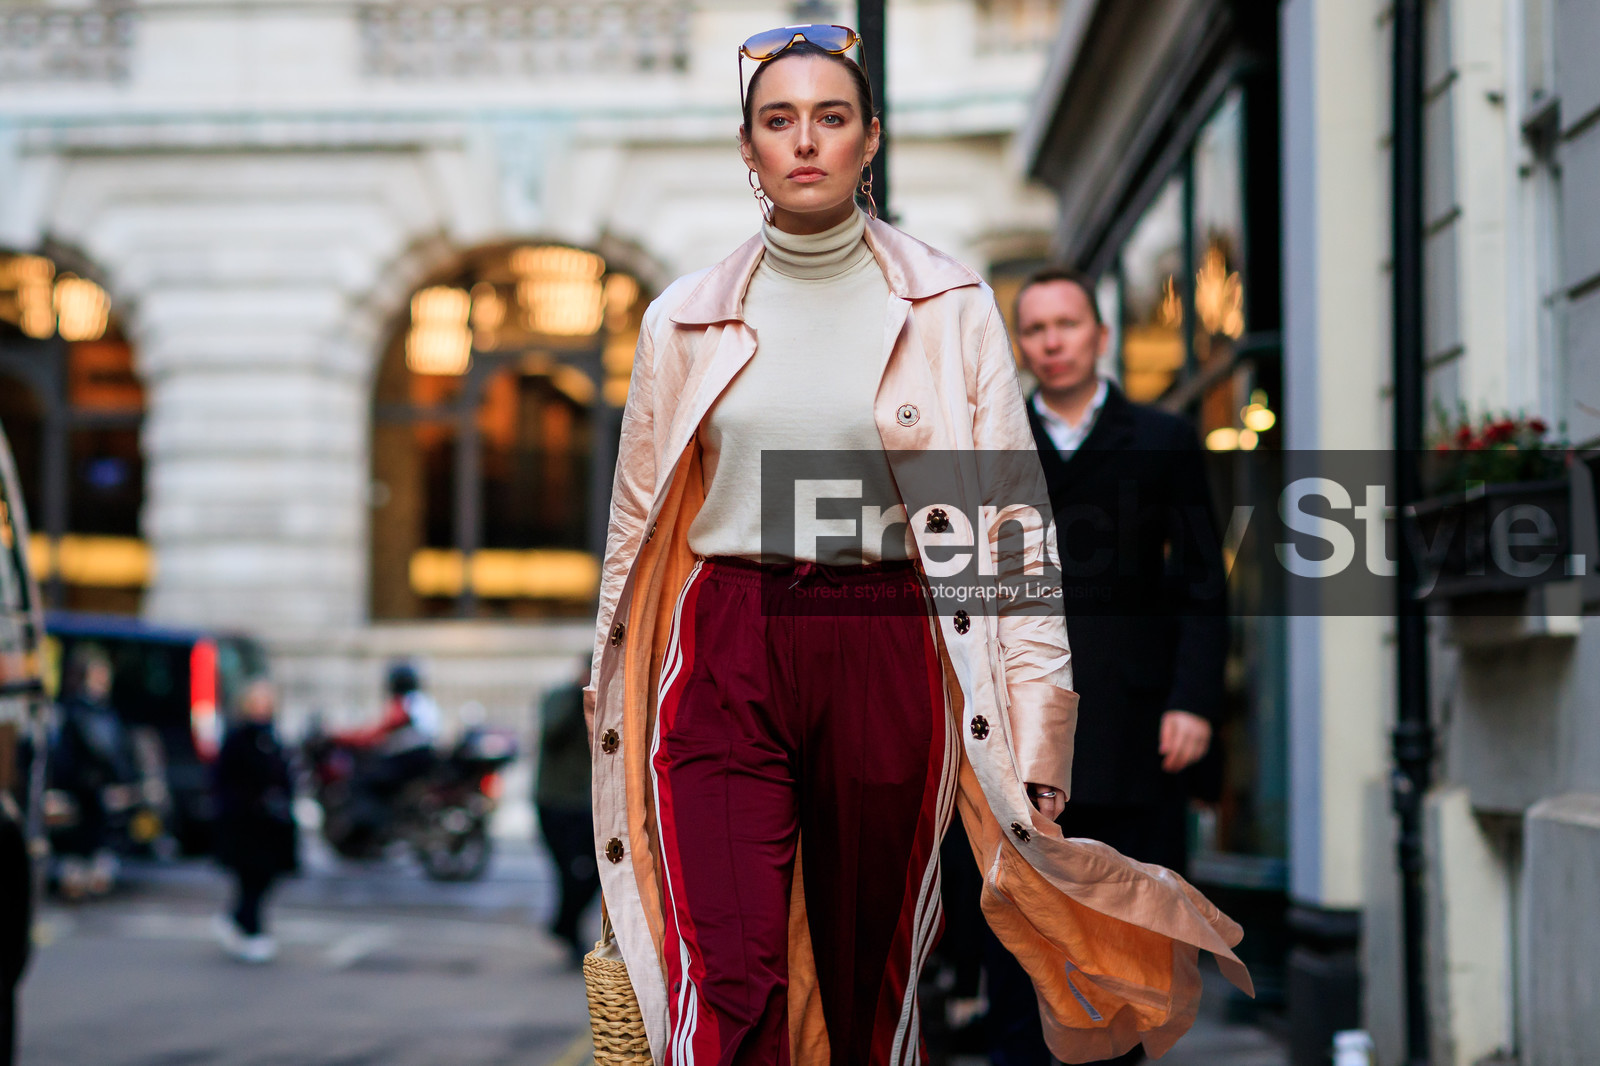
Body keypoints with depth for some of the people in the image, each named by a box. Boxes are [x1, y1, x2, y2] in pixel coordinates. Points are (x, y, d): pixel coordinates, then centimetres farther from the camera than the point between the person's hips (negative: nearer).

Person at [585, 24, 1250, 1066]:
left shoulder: (949, 305, 5)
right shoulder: (688, 319, 9)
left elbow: (1010, 509, 3)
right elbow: (639, 513, 16)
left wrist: (1039, 702, -4)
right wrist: (610, 685, 17)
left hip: (885, 651, 0)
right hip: (726, 644, 0)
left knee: (870, 978, 6)